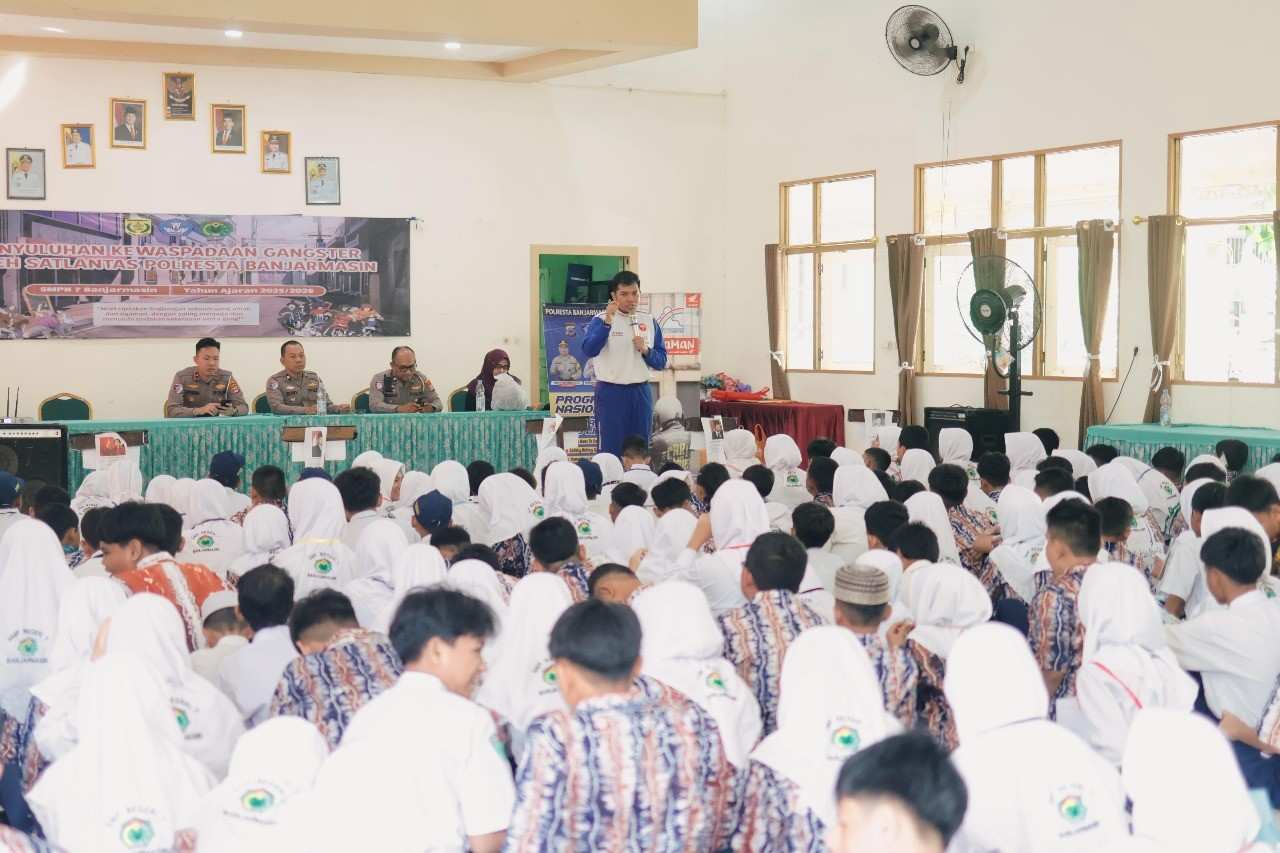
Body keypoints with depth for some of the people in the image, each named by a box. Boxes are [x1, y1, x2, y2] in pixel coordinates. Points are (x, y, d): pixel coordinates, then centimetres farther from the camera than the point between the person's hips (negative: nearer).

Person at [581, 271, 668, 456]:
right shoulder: (601, 319, -5)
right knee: (611, 449, -2)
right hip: (611, 392, -4)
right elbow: (589, 350, -21)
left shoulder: (650, 322, 7)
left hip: (641, 392, 4)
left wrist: (645, 350, -11)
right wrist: (607, 322, -30)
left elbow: (661, 362, 9)